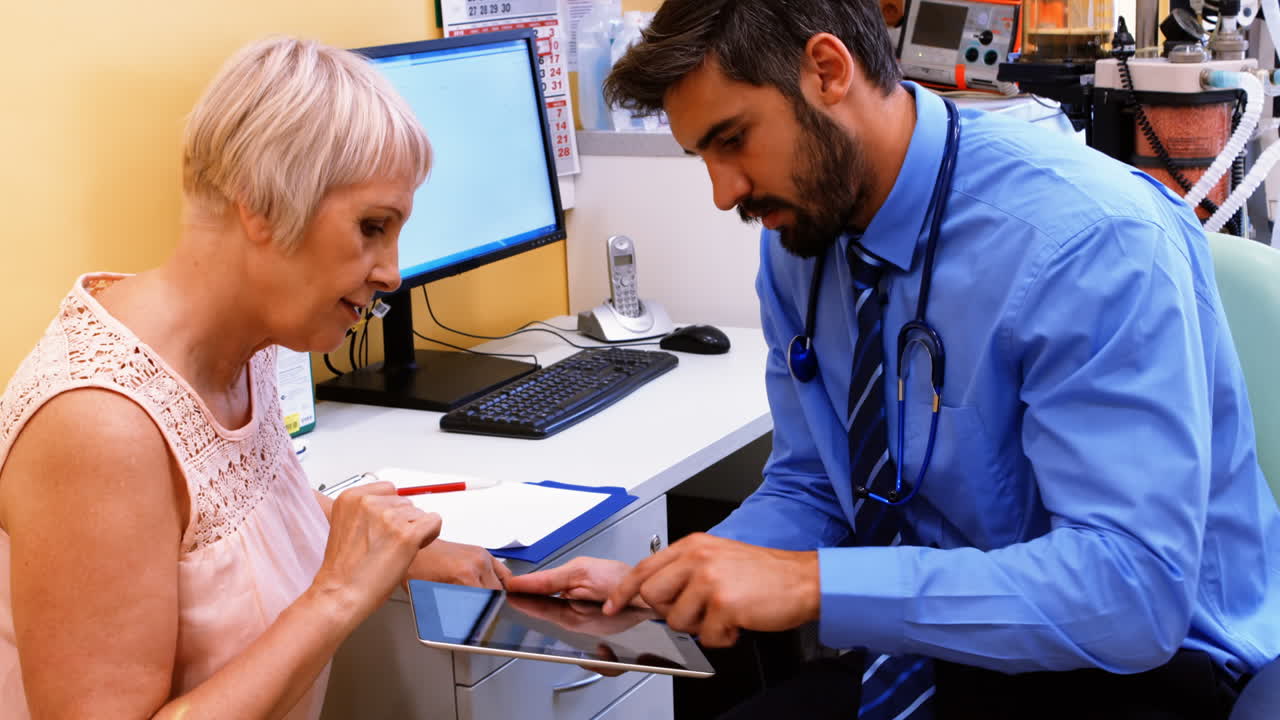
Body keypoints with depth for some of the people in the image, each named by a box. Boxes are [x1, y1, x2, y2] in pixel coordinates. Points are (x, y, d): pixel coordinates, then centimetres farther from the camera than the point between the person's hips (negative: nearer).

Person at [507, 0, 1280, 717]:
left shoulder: (1094, 239, -24)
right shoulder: (799, 234, -3)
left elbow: (1136, 589, -30)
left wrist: (811, 584, -34)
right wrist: (657, 585, -10)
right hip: (934, 646, 5)